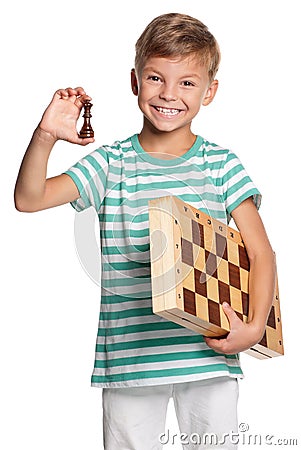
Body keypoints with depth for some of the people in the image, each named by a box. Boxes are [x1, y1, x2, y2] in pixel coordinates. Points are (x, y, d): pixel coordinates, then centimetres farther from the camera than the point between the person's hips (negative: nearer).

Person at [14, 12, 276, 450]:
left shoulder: (221, 165, 1)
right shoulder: (111, 164, 1)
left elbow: (261, 252, 0)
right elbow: (28, 198, -6)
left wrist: (254, 326, -13)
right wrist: (46, 136, -22)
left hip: (209, 354, 0)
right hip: (130, 356, 0)